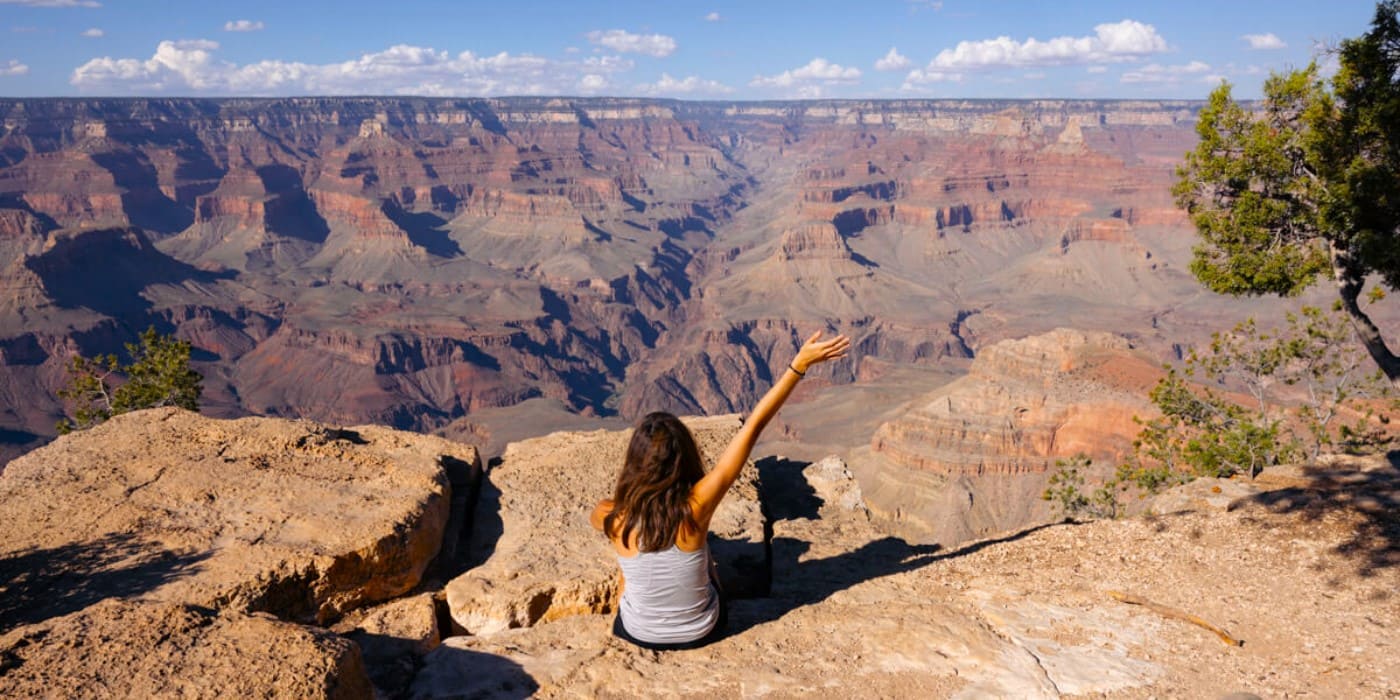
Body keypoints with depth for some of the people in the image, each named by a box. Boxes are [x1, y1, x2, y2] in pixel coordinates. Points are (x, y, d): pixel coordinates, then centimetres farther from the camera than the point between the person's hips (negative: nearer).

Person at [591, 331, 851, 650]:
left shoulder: (617, 519, -27)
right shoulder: (696, 507, -31)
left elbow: (596, 513, 1)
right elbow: (752, 427, -31)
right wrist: (800, 364, -28)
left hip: (638, 634, 0)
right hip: (700, 633, 0)